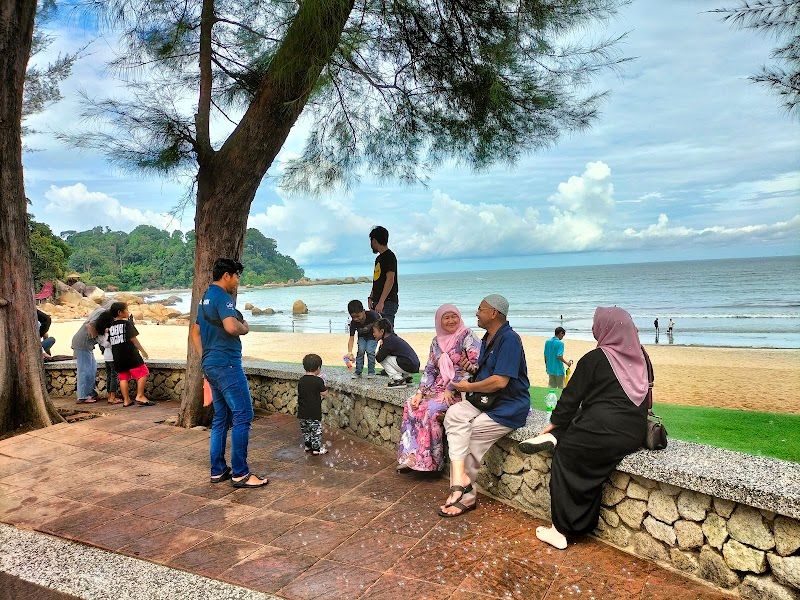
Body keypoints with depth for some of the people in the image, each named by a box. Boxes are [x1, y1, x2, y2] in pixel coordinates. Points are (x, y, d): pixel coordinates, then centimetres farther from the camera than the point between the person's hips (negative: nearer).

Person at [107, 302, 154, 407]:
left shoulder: (111, 326, 13)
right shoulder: (127, 323, -6)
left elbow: (109, 342, 15)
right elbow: (133, 339, -10)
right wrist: (142, 350, -4)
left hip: (117, 356, 7)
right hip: (130, 354, -7)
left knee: (123, 377, 10)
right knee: (142, 373, -1)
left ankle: (126, 400, 11)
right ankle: (140, 396, -8)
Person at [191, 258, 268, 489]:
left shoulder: (205, 298, 18)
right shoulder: (222, 296, -13)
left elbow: (195, 332, 25)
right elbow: (231, 327, -29)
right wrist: (245, 328, -8)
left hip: (211, 364, 10)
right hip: (227, 363, -10)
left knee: (221, 418, 14)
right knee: (243, 415, -7)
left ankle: (218, 471, 19)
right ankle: (240, 473, -4)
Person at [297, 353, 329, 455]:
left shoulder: (301, 380, 2)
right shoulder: (318, 381, -16)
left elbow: (300, 394, 10)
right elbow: (325, 393, -11)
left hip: (302, 412, 6)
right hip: (314, 412, -6)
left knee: (305, 429, 19)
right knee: (316, 429, 6)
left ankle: (308, 445, 31)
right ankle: (316, 448, 12)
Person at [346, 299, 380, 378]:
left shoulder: (372, 315, -35)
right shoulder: (354, 323, -28)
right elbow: (351, 338, -29)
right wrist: (349, 352, -40)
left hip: (373, 335, -2)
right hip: (362, 336, 2)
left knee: (370, 351, -17)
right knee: (360, 350, -15)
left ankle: (371, 372, -1)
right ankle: (358, 372, -1)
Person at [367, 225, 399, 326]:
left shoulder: (389, 256, -8)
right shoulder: (379, 258, 21)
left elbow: (390, 280, -18)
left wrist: (381, 302, -23)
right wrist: (371, 298, 12)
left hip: (388, 303, -9)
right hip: (378, 302, 9)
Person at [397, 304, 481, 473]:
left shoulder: (467, 337, -7)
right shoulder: (436, 341, 13)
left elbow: (475, 366, -16)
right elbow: (429, 370, 13)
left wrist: (451, 389, -17)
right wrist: (420, 392, -1)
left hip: (459, 390, -7)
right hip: (438, 386, 7)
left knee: (429, 409, -26)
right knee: (410, 405, -14)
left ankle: (429, 460, -12)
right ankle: (411, 456, -11)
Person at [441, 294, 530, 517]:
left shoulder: (509, 339, -17)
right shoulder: (487, 339, 15)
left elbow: (500, 381, -24)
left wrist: (469, 387, -11)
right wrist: (474, 369, 4)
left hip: (509, 408, -8)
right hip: (485, 402, 8)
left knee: (468, 438, -17)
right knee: (454, 413, -17)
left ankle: (463, 490, 0)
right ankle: (460, 478, -22)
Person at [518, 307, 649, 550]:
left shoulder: (594, 359, -9)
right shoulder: (641, 357, 7)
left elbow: (571, 397, -4)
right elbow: (642, 396, 19)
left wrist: (552, 425, 9)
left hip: (603, 431, -7)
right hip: (635, 433, 7)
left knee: (566, 458, 10)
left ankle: (561, 530, 9)